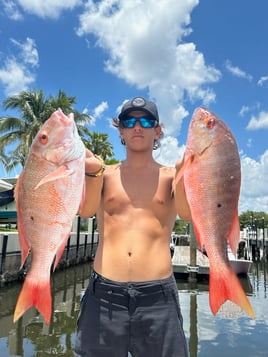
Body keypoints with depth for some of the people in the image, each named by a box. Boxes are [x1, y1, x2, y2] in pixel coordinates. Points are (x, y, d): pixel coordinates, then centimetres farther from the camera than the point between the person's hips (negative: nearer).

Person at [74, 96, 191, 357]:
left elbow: (187, 213, -12)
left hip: (157, 296, 0)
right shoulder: (106, 174, 8)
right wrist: (93, 171, -30)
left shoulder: (170, 176, 7)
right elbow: (86, 210, -10)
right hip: (104, 293, 1)